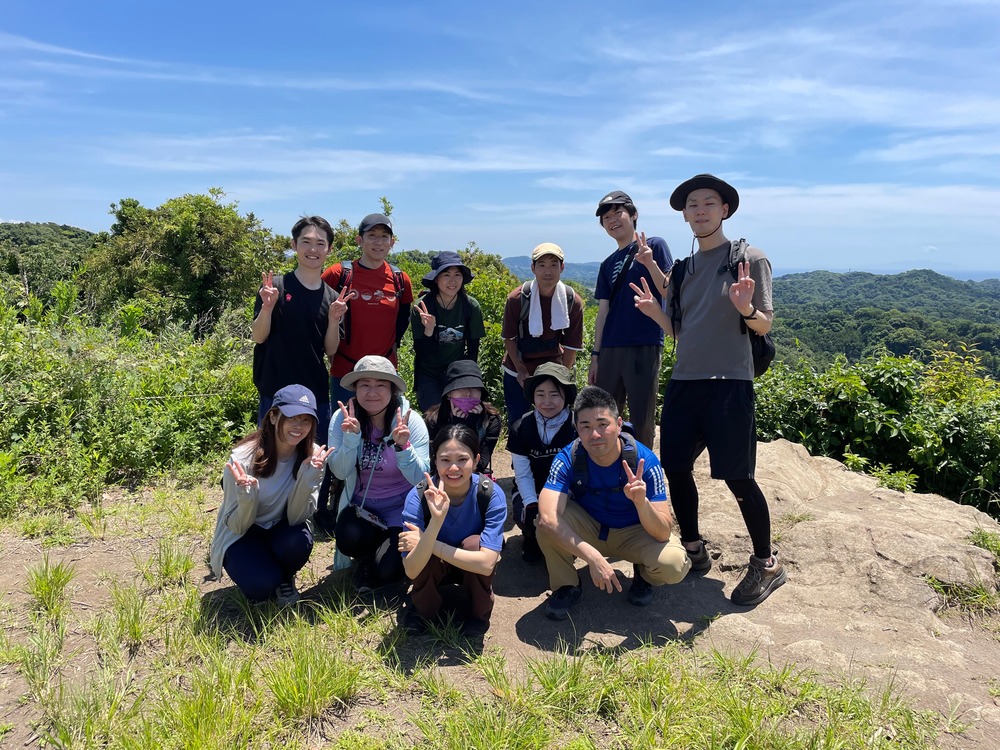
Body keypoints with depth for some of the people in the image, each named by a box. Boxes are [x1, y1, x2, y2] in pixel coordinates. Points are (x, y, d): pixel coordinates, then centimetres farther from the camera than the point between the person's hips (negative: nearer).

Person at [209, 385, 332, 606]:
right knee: (262, 584, -29)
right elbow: (237, 526, -18)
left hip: (282, 528, 3)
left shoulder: (312, 455, -18)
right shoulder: (244, 457, -25)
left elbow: (296, 518, -18)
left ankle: (284, 578, 3)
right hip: (241, 536, -2)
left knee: (297, 543, -31)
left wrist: (307, 478, -35)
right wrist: (246, 496, -40)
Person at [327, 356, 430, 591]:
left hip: (401, 506, -2)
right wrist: (351, 436, -29)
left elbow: (421, 478, -18)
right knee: (350, 539, -30)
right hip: (360, 504, 2)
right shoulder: (343, 418, -10)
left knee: (389, 570, -22)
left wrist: (402, 445, -35)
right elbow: (340, 472, -14)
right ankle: (368, 559, 8)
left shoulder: (411, 421, -16)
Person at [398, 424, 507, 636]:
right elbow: (411, 571, -33)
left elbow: (486, 563, -34)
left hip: (474, 568, 0)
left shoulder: (491, 494, -29)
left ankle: (479, 611, -3)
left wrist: (428, 543, -33)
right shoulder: (419, 496, -28)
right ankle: (424, 608, 1)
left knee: (474, 543, -31)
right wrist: (436, 519, -48)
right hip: (431, 568, 0)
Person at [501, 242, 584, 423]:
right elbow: (509, 338, -7)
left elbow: (572, 345, -8)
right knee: (517, 422, 6)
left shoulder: (573, 301, -13)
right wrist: (521, 371, -11)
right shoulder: (517, 298, -17)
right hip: (518, 372, -1)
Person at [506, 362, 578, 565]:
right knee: (525, 516, -30)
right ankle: (532, 539, 10)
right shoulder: (520, 428, -8)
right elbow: (523, 475, -8)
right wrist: (532, 505, -24)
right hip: (531, 492, 1)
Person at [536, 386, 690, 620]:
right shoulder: (568, 458, -27)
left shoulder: (644, 460, -27)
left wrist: (641, 502, -49)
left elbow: (663, 534, -29)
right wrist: (593, 556, -48)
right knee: (549, 525, -31)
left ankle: (643, 575, 8)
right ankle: (566, 586, -3)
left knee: (674, 564, -29)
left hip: (633, 532, 0)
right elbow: (548, 519, -40)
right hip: (587, 527, 0)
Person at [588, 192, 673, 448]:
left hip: (644, 348, -5)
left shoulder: (654, 246, 2)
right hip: (610, 349, 6)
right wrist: (595, 355, 12)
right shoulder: (608, 264, 16)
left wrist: (650, 263, -22)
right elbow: (603, 312, 16)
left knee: (641, 421, 1)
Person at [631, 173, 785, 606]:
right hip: (683, 382, 6)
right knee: (675, 467, 8)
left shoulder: (749, 258, -1)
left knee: (736, 476, -4)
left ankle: (767, 564, 16)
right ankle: (693, 550, 28)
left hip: (728, 382, -6)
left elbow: (764, 326, -4)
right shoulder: (685, 268, 16)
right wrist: (655, 311, 2)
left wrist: (745, 308, -24)